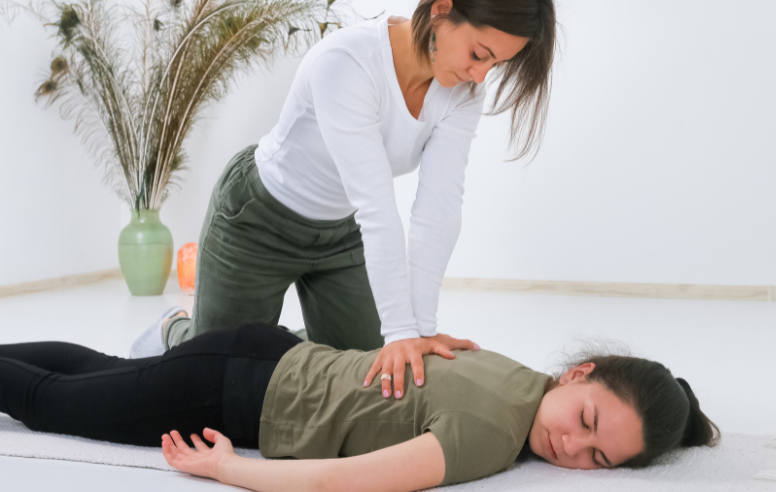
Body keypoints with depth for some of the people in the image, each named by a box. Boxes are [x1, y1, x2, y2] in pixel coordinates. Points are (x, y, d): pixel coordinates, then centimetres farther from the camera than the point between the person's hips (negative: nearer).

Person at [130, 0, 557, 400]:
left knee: (364, 374, 9)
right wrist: (401, 331, -42)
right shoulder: (346, 61, -37)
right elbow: (375, 205, -42)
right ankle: (174, 331, 40)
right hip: (260, 219, -6)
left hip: (342, 231, 6)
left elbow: (439, 207, -23)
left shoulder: (462, 93, -18)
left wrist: (422, 327, -29)